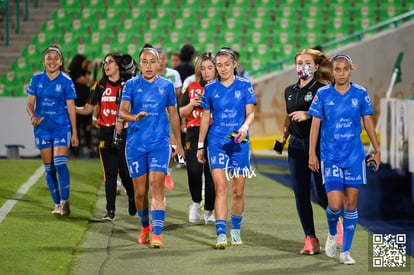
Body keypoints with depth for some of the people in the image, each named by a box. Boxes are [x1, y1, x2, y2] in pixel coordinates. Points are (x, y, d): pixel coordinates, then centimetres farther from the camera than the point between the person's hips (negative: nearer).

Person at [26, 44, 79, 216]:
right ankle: (57, 204, 13)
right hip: (42, 128, 3)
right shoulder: (37, 79, 4)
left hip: (61, 127, -3)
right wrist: (32, 116, -16)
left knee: (60, 163, -17)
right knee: (49, 167, 5)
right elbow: (30, 103, 6)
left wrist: (74, 132, -3)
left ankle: (65, 203, -10)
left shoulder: (66, 81, -3)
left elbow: (71, 107, -1)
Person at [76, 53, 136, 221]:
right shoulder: (100, 86, 8)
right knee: (110, 173, -1)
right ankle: (110, 211, 2)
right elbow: (88, 109, 12)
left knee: (125, 172, -2)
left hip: (124, 133, -2)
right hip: (106, 133, 2)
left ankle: (132, 198, 28)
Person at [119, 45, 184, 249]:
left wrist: (178, 143, 17)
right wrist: (135, 117, -31)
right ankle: (145, 227, 31)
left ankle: (157, 234, -18)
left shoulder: (167, 85, 6)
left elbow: (173, 115, 15)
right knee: (140, 191, 7)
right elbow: (122, 111, -9)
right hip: (135, 144, 1)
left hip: (160, 143, -1)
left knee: (157, 186, -14)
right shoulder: (131, 85, 2)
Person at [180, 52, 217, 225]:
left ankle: (209, 211, 12)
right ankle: (196, 202, 10)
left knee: (212, 173, -2)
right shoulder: (192, 88, 14)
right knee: (194, 170, -16)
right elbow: (182, 113, 14)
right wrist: (192, 104, -4)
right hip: (194, 132, 1)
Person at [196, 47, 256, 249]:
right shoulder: (210, 89, 5)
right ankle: (221, 234, -17)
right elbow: (205, 117, 12)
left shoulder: (244, 86, 1)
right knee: (220, 188, -13)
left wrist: (244, 127, -25)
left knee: (238, 191, 6)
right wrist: (200, 145, 12)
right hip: (216, 142, 0)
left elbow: (250, 113, -3)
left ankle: (235, 230, 26)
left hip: (239, 142, 0)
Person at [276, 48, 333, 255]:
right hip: (297, 145, 6)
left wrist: (308, 115, -23)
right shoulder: (290, 91, 13)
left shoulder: (322, 89, -7)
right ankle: (310, 240, 6)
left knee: (323, 195, -5)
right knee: (301, 195, 1)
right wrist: (283, 139, 16)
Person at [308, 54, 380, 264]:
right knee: (335, 205, -11)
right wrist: (312, 153, -2)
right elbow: (315, 124, 2)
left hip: (354, 156, 1)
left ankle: (345, 251, 13)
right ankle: (332, 234, 22)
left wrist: (377, 150, 9)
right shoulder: (323, 94, -1)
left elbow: (368, 122, 9)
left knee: (351, 203, 3)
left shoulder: (360, 94, 1)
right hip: (330, 156, -1)